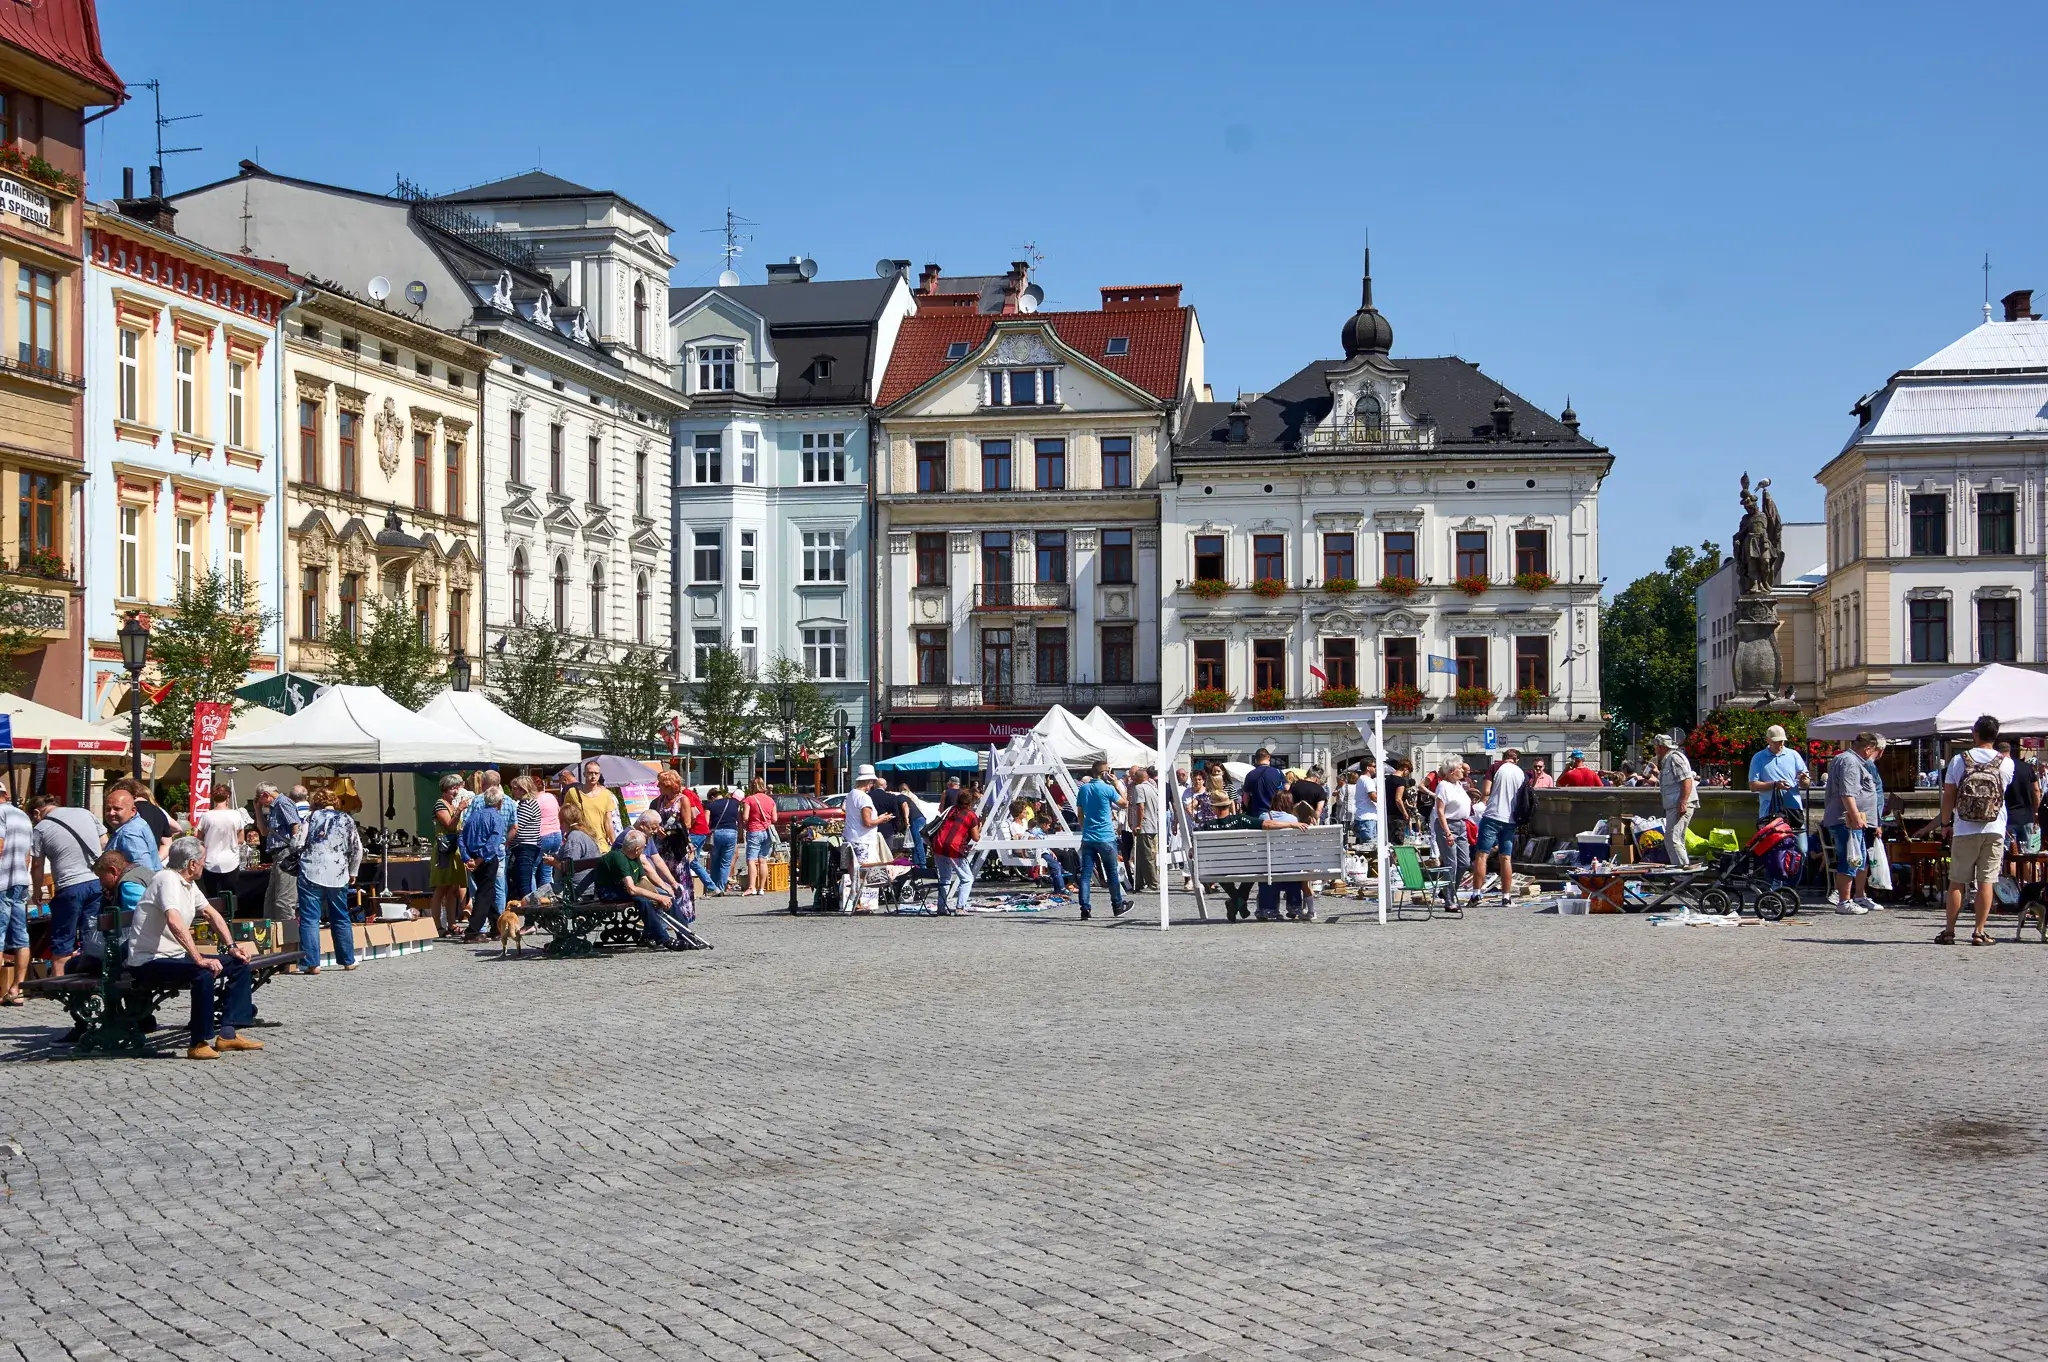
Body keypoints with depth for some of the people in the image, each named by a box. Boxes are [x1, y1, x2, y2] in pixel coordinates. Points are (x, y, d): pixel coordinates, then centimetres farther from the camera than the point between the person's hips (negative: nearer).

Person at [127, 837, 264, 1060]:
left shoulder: (188, 884, 12)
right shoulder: (168, 879, -19)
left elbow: (210, 913, 26)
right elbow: (174, 922, -34)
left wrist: (231, 947, 15)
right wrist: (199, 959, -39)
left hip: (176, 956, 11)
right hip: (150, 962, -10)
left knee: (239, 964, 5)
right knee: (203, 974, -36)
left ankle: (227, 1034, 0)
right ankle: (199, 1044, -25)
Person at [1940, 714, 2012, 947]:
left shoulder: (1958, 760, -4)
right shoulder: (2006, 763, -2)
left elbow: (1948, 797, -3)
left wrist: (1946, 823, 9)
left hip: (1964, 831, 0)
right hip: (1994, 831, 0)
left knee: (1957, 882, 6)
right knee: (1986, 881, 2)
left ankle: (1949, 931, 7)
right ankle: (1980, 932, 0)